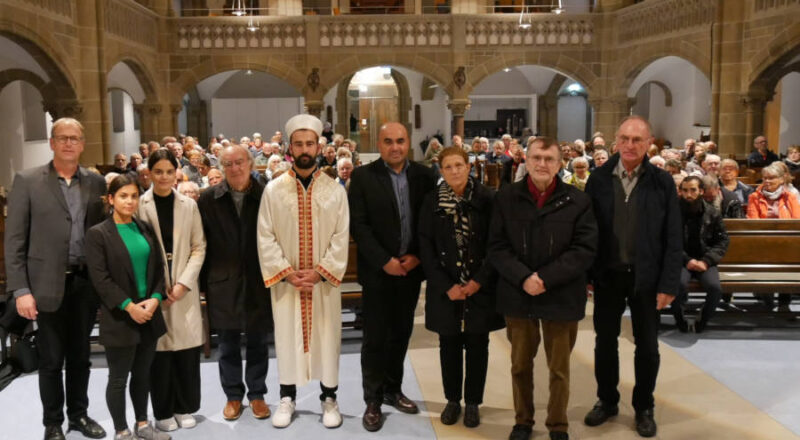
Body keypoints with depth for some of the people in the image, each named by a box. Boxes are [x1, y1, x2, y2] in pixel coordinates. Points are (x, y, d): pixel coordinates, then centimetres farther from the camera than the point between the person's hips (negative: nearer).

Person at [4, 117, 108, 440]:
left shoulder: (96, 183, 4)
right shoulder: (27, 181, -4)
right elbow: (14, 240, -6)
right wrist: (20, 290, -11)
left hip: (86, 282, 3)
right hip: (49, 284, -3)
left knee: (80, 355, 15)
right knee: (51, 359, 8)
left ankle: (79, 414, 31)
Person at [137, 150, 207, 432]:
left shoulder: (189, 205, 5)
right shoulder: (140, 205, -2)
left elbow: (199, 248, 4)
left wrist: (184, 282, -8)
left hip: (184, 287, 2)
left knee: (187, 347, 3)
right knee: (159, 348, 1)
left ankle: (185, 407, 18)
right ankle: (163, 411, 16)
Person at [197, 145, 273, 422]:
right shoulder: (209, 198, -1)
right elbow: (201, 242, 1)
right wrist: (203, 281, 0)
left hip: (258, 281, 0)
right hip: (223, 282, 1)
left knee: (258, 341, 10)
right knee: (228, 343, 11)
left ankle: (257, 394, 26)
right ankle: (233, 396, 26)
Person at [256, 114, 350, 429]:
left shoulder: (335, 189, -1)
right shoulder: (273, 189, -2)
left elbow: (341, 238, -4)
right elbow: (265, 238, -4)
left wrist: (320, 272, -13)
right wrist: (287, 273, -12)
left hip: (324, 280, 0)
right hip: (285, 281, 0)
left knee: (326, 337, 7)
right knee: (287, 336, 9)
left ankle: (329, 399, 21)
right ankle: (287, 398, 23)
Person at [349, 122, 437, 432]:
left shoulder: (424, 175, 3)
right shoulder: (363, 176, -5)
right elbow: (358, 224, -10)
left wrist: (417, 256, -7)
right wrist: (384, 261, -15)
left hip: (411, 268, 3)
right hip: (378, 271, -3)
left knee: (401, 334, 13)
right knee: (375, 338, 3)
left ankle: (393, 389, 29)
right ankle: (373, 400, 15)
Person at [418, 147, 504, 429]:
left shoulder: (487, 198, -6)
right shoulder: (432, 201, -1)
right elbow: (425, 247, -2)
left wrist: (479, 281, -11)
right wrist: (446, 285, -9)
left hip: (480, 287, -1)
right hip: (445, 289, 1)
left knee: (477, 345, 7)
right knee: (449, 345, 10)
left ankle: (473, 402, 22)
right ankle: (452, 400, 26)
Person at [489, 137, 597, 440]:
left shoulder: (578, 201, -4)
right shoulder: (506, 198, 0)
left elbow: (585, 250, -9)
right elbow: (497, 247, -4)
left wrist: (546, 278, -18)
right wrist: (523, 278, -18)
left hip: (561, 298, -1)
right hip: (518, 296, 1)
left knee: (559, 368, 12)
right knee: (520, 364, 16)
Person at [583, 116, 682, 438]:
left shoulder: (662, 182, -6)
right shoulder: (599, 179, -3)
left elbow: (673, 238, -6)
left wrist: (668, 284, -10)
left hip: (646, 277, -1)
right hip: (607, 274, 1)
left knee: (647, 346, 11)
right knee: (605, 341, 13)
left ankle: (644, 407, 29)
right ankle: (607, 400, 32)